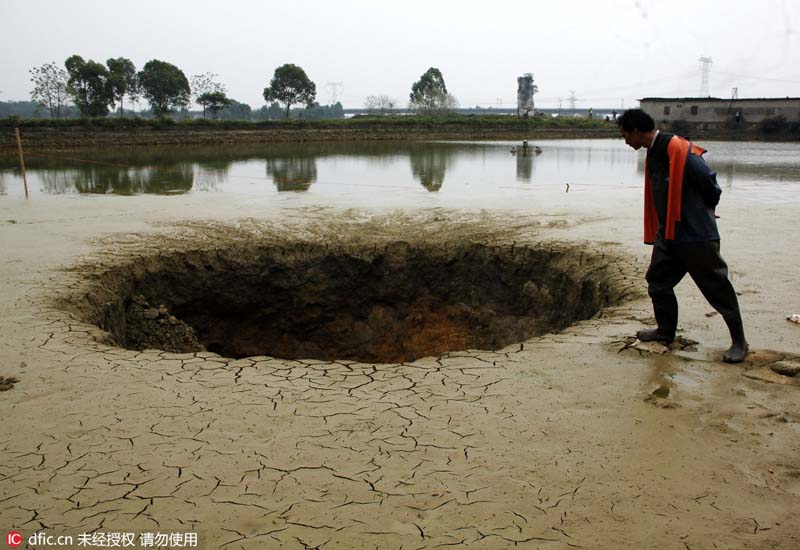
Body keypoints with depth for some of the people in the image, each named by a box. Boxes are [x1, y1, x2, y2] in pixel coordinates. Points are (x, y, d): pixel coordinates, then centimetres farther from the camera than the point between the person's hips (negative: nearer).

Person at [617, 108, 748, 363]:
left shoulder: (678, 149, -19)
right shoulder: (652, 154, 11)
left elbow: (710, 183, -19)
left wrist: (703, 210, -2)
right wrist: (657, 232, 13)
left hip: (696, 235, -9)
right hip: (668, 233, 9)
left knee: (717, 288, 1)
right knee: (657, 281, 13)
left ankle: (739, 341, 14)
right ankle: (665, 330, 30)